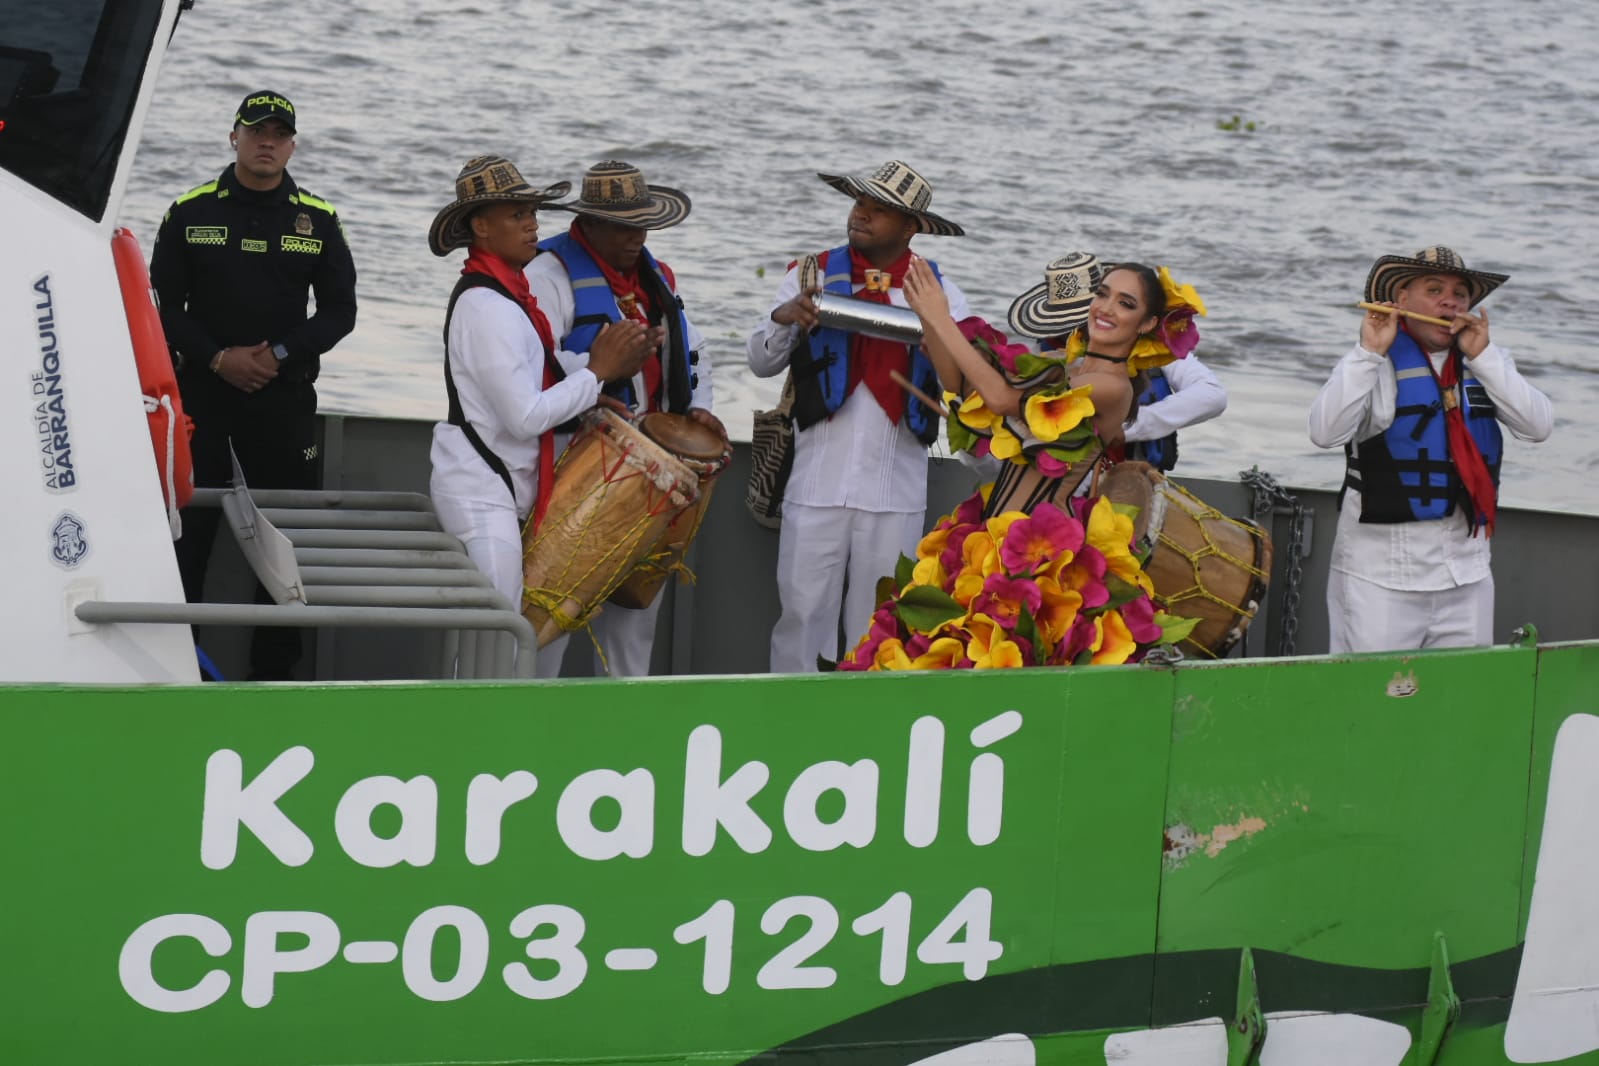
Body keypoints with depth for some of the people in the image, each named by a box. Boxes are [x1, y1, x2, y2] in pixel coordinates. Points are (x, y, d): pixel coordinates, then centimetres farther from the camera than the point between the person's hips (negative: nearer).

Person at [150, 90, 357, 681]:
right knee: (187, 527, -2)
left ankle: (274, 669, 9)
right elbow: (165, 305, 2)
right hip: (198, 389, -1)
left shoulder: (318, 220, 6)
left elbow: (339, 311, 6)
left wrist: (279, 354, -8)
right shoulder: (190, 212, 4)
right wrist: (218, 359, -11)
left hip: (284, 395, 1)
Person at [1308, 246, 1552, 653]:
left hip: (1466, 572, 4)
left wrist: (1482, 356, -10)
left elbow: (1538, 426, -3)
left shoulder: (1487, 364, 10)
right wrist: (1369, 352, -20)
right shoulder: (1374, 366, -4)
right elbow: (1325, 432, -17)